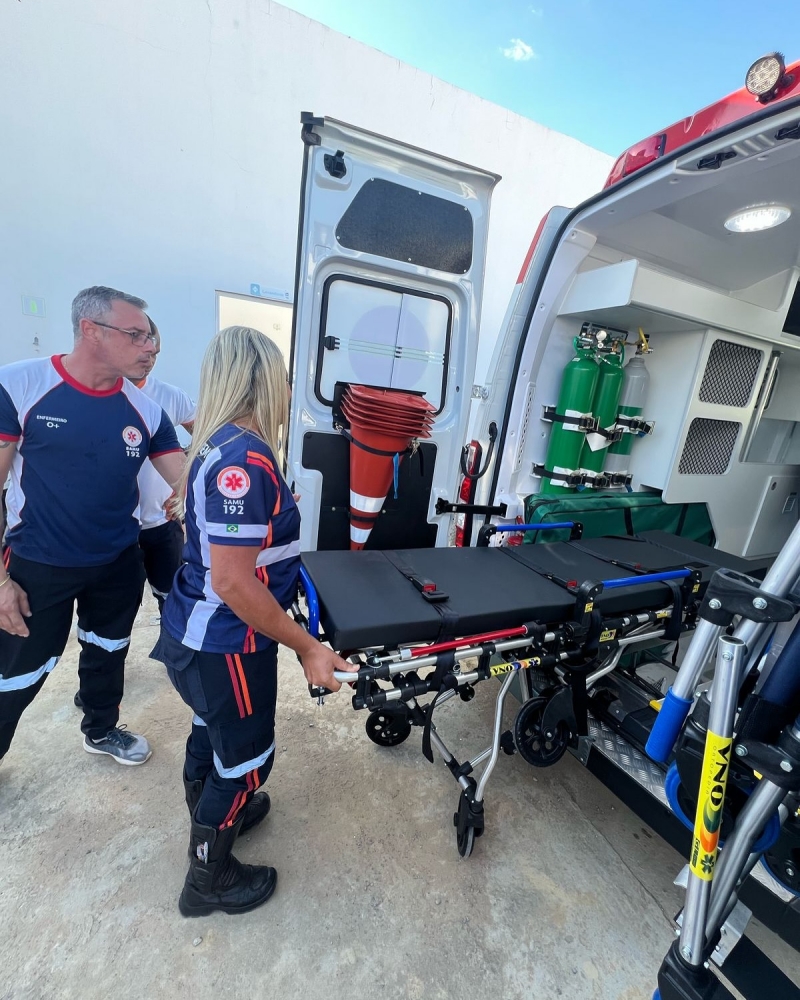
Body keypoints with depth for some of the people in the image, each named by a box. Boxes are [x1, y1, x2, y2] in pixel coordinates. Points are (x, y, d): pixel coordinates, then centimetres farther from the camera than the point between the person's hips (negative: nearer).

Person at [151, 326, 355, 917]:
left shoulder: (221, 445, 1)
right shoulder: (245, 460, -29)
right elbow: (233, 583, -29)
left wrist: (276, 512, 34)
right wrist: (307, 648, -21)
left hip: (197, 631, 9)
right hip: (223, 645, -9)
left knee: (212, 731, 30)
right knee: (246, 755, 15)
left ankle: (212, 814, 57)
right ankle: (209, 880, 41)